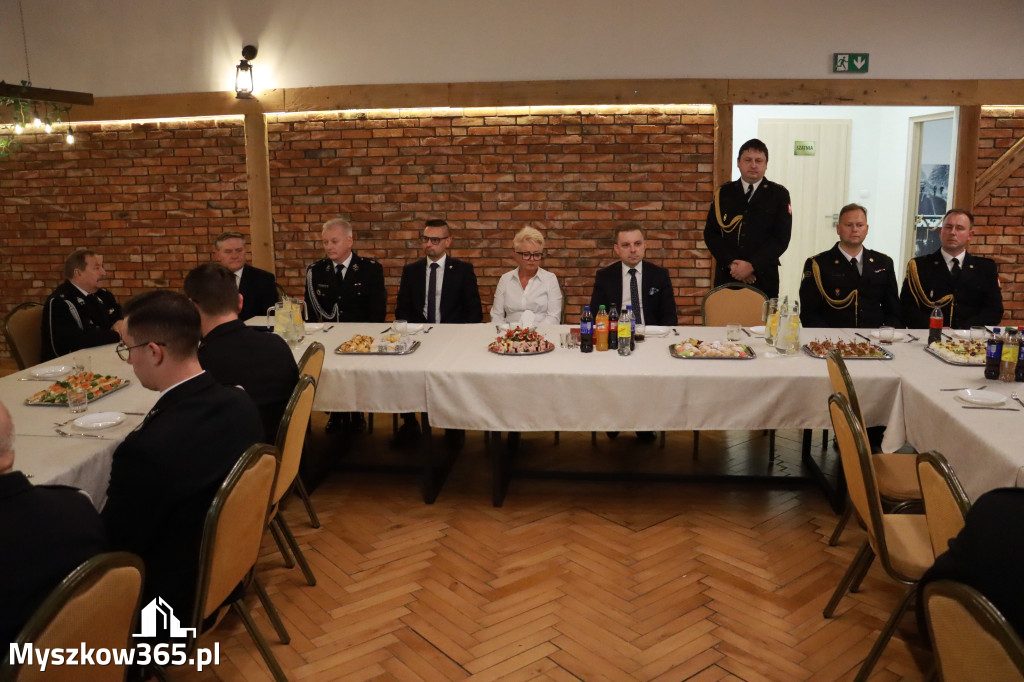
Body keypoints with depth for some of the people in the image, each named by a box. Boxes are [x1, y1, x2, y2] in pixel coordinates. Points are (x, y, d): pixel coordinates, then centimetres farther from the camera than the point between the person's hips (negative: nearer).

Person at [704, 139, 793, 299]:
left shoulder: (779, 194, 5)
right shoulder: (723, 193, 10)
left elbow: (781, 238, -2)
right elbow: (710, 233, 4)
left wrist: (752, 266, -12)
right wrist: (731, 263, -10)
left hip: (764, 279, -1)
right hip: (726, 277, 1)